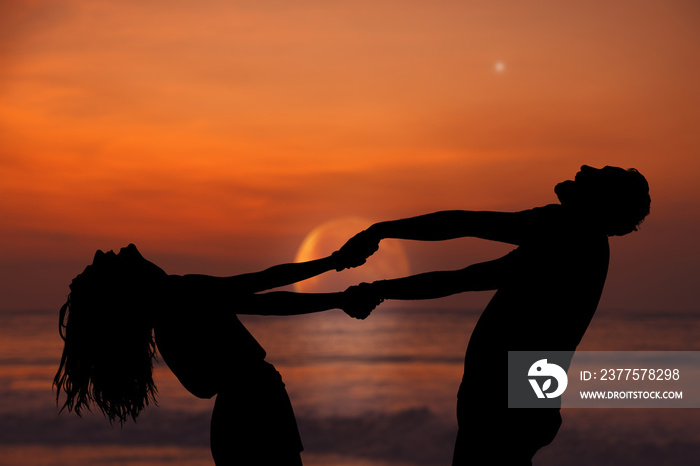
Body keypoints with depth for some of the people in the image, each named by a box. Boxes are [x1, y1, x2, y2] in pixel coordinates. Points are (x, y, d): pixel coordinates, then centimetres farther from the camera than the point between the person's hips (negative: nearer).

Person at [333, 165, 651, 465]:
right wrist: (382, 290, 20)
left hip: (503, 409, -9)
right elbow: (461, 279, 22)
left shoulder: (571, 229, -8)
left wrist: (380, 230, -8)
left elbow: (466, 223, -14)